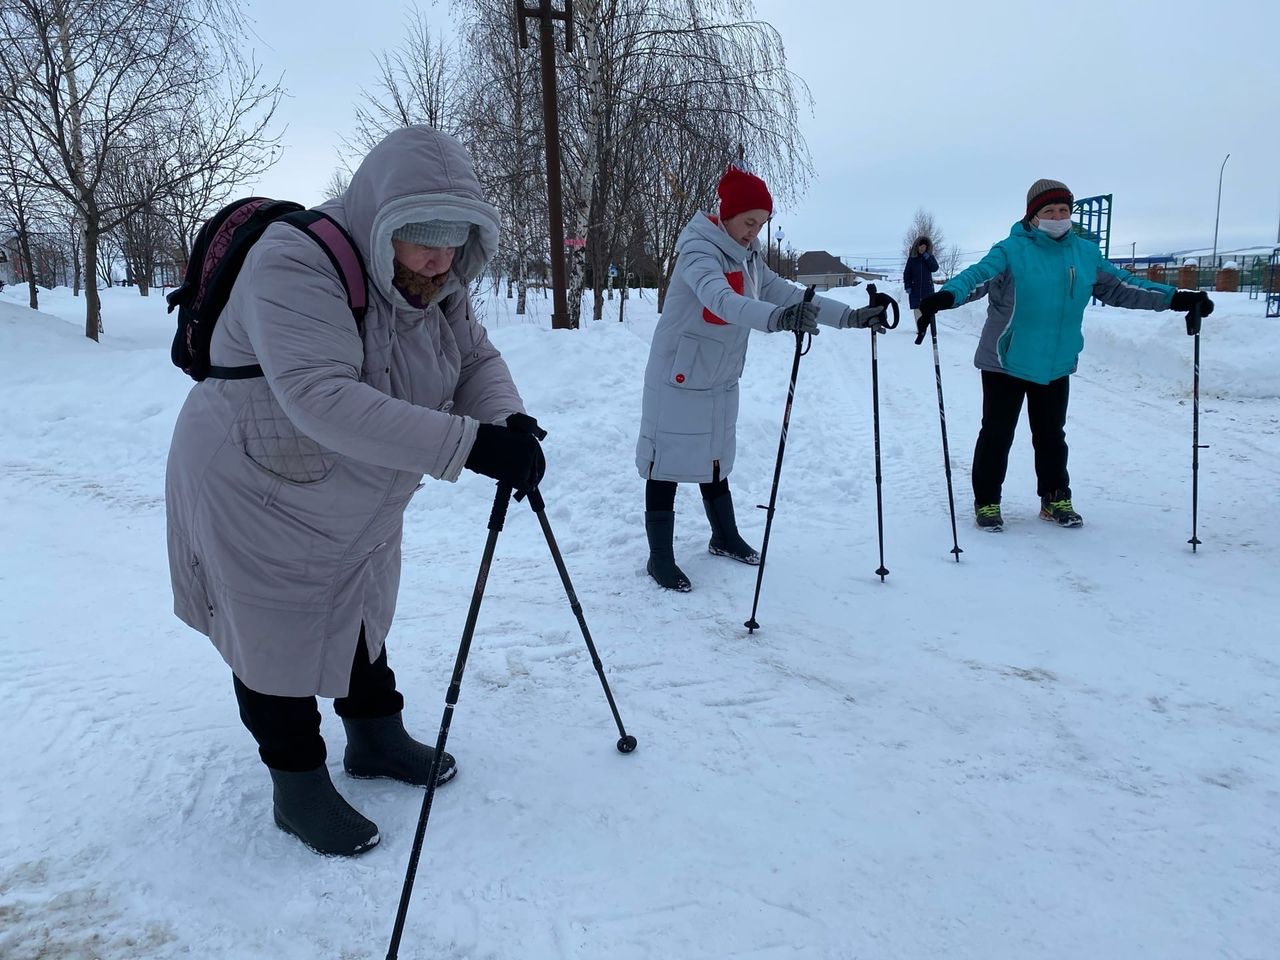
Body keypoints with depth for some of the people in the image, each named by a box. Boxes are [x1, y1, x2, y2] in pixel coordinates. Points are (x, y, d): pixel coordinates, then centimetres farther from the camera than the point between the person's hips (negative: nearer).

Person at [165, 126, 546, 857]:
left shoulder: (434, 281, -8)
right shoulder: (295, 265, -33)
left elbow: (476, 358, -5)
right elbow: (324, 400, -45)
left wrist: (511, 420, -30)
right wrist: (471, 444, -52)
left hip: (359, 506, 7)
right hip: (259, 496, -7)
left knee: (360, 621, 23)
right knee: (279, 644, 9)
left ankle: (378, 737, 44)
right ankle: (298, 788, 29)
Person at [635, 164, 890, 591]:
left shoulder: (748, 256, 6)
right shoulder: (699, 248, -20)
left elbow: (786, 293, 2)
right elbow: (720, 299, -39)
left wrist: (849, 316, -7)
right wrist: (776, 319, -55)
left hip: (720, 379, 8)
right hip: (679, 377, -8)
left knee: (716, 458, 19)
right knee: (669, 461, -1)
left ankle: (725, 537, 34)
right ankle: (660, 557, 9)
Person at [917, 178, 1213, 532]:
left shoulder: (1086, 253, 5)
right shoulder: (1012, 249, -12)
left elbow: (1120, 286, 12)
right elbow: (978, 276, -27)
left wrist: (1175, 298, 8)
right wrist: (946, 296, -47)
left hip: (1056, 366, 5)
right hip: (1006, 363, -5)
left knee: (1051, 436, 17)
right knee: (997, 435, 3)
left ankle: (1055, 499, 32)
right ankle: (987, 502, 17)